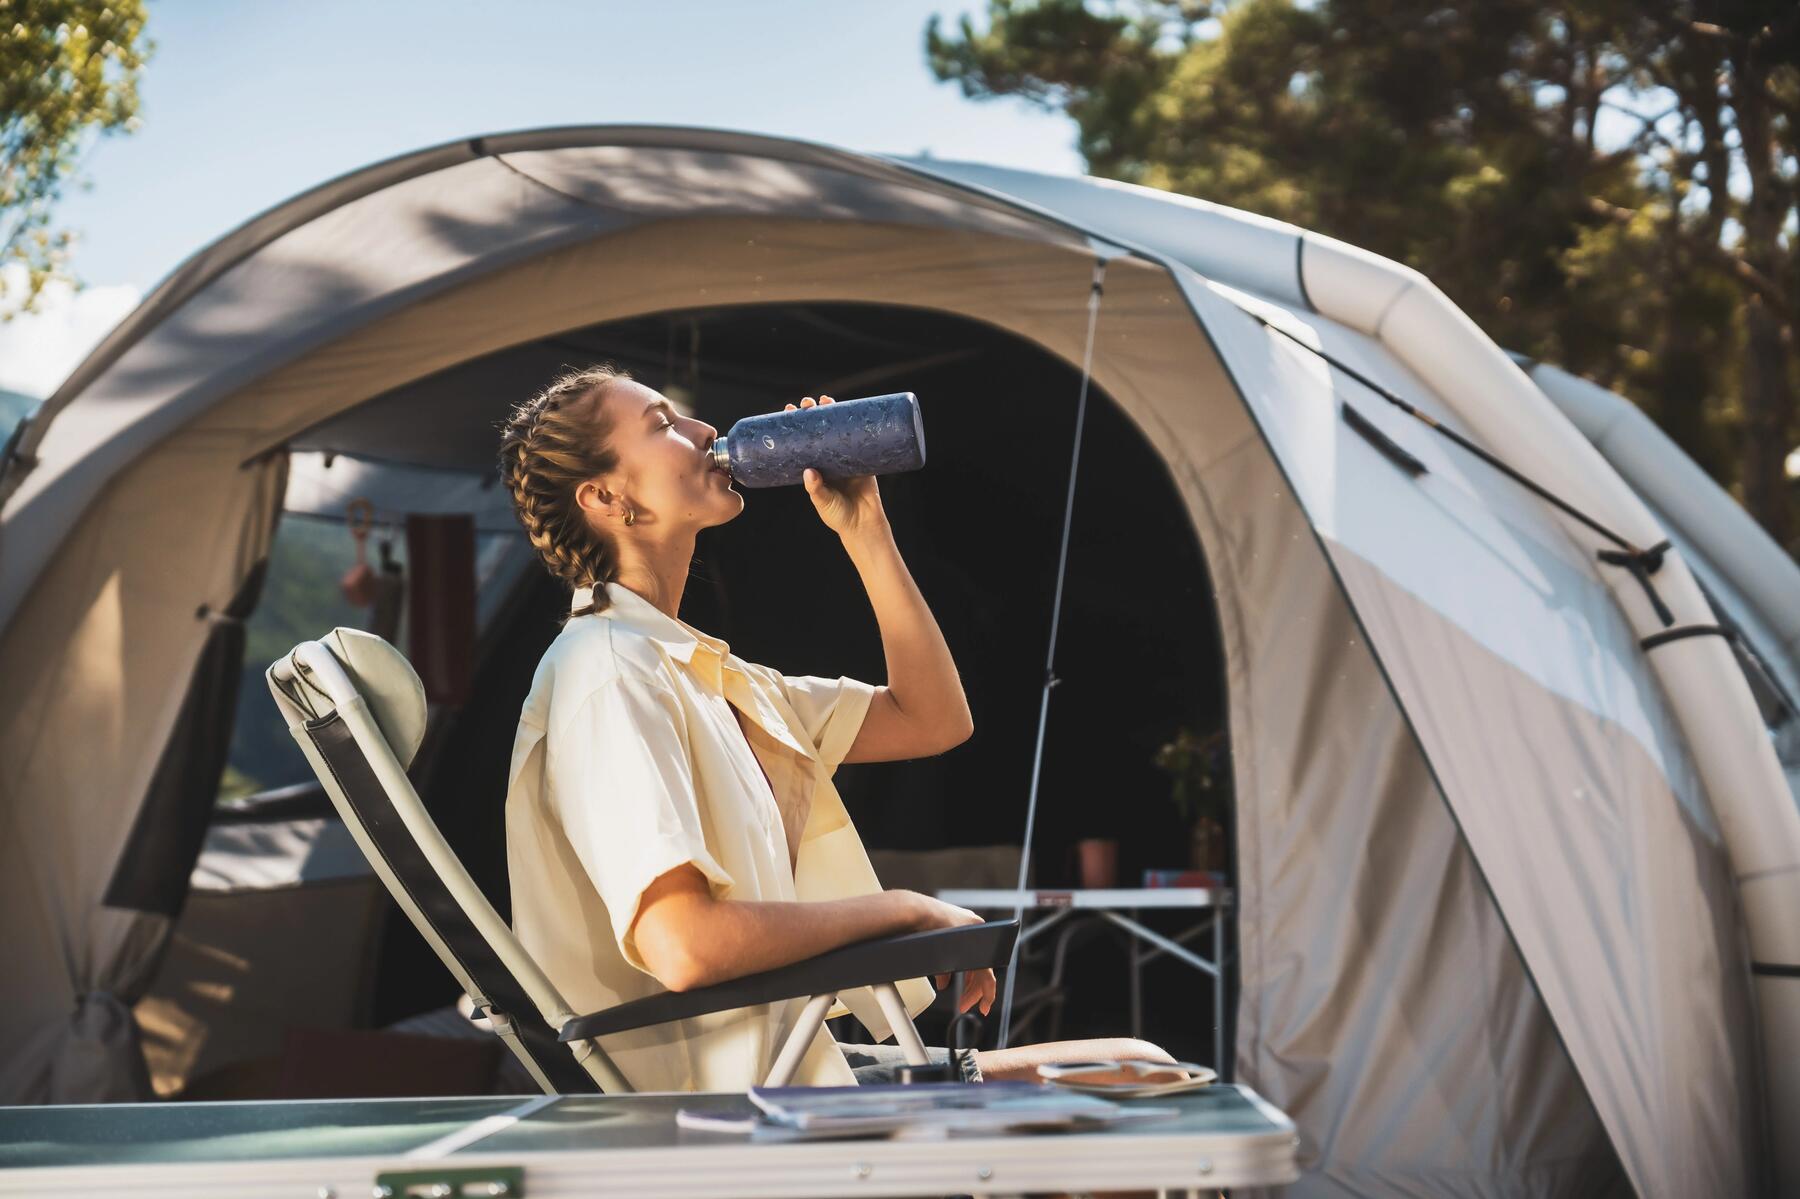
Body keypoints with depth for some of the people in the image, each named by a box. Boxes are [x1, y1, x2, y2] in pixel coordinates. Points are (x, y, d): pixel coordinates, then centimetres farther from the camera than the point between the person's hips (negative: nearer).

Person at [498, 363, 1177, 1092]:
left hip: (785, 1069, 10)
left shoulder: (699, 671, 15)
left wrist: (864, 531, 10)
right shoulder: (607, 673, -15)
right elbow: (685, 944, -27)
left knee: (1137, 1069, 6)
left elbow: (932, 718, 18)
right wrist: (905, 911, -14)